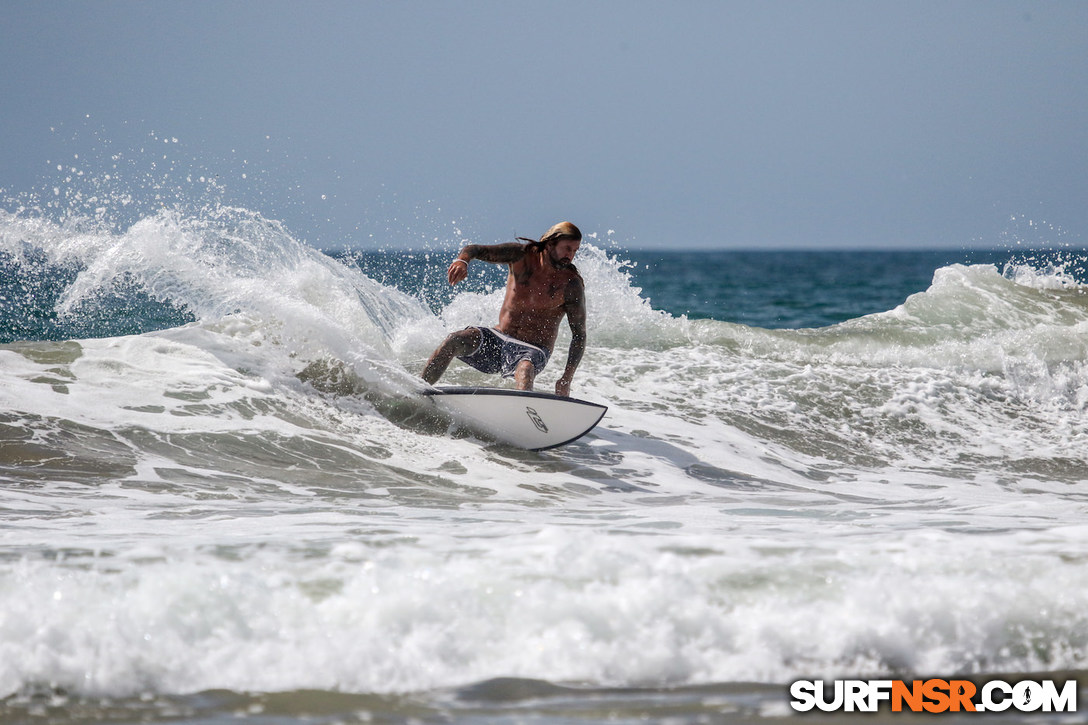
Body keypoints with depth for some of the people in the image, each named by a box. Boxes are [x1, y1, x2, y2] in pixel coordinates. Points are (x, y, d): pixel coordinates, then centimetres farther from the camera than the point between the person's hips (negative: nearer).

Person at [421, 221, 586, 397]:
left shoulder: (571, 285, -10)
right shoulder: (523, 255, -4)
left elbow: (579, 334, -8)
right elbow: (475, 249, -10)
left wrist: (567, 378, -19)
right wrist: (462, 260, -36)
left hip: (533, 350, -3)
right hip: (499, 337, 3)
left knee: (525, 369, -37)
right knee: (453, 341, -18)